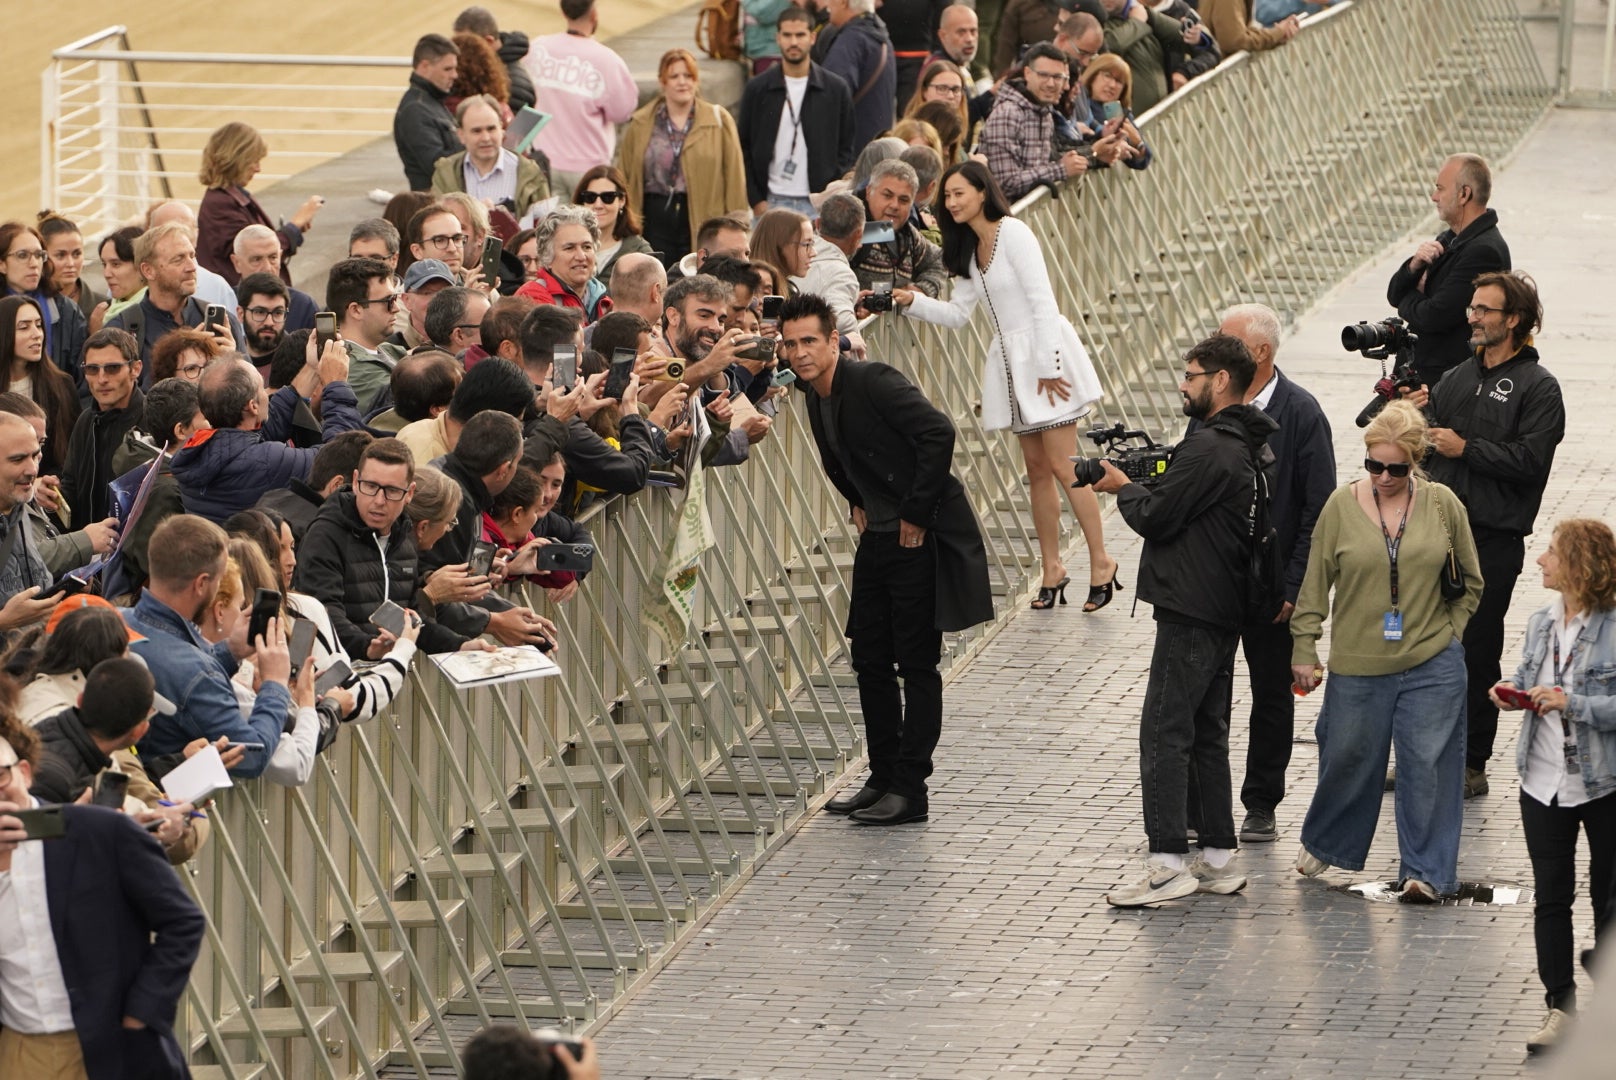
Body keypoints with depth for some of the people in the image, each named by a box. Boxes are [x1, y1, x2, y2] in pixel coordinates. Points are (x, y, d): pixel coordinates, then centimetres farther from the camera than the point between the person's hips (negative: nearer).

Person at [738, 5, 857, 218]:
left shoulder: (836, 89, 5)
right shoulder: (757, 89, 5)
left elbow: (846, 150, 7)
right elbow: (743, 148, 7)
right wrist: (756, 200, -2)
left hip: (818, 204, 0)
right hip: (771, 202, 0)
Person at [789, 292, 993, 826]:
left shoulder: (873, 382, -19)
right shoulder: (817, 399, 8)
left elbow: (938, 433, -27)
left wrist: (915, 516, -22)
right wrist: (858, 505, 13)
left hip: (923, 537, -9)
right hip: (879, 537, 9)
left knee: (915, 663, -4)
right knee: (870, 659, 11)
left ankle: (910, 789, 0)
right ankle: (883, 778, 20)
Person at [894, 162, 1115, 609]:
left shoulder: (1012, 233, -11)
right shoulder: (969, 249, 14)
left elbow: (1042, 300, -15)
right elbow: (957, 313, 15)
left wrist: (1048, 366, -18)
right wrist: (913, 302, -2)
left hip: (1044, 352, -8)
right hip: (1011, 359, 8)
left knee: (1062, 466, -8)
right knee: (1037, 470, 8)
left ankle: (1101, 563, -1)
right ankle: (1052, 571, 11)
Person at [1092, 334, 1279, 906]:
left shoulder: (1209, 449, -18)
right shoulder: (1244, 447, 14)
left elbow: (1155, 517, -17)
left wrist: (1124, 488, 1)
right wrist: (1141, 486, 8)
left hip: (1191, 615, -10)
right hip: (1223, 611, 10)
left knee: (1164, 733, -9)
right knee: (1207, 734, 15)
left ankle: (1167, 863, -11)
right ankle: (1218, 858, 18)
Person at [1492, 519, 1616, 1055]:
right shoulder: (1542, 621, 4)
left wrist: (1573, 704, -28)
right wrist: (1514, 692, -2)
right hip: (1545, 783, 5)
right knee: (1550, 896, 7)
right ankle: (1560, 1007, 14)